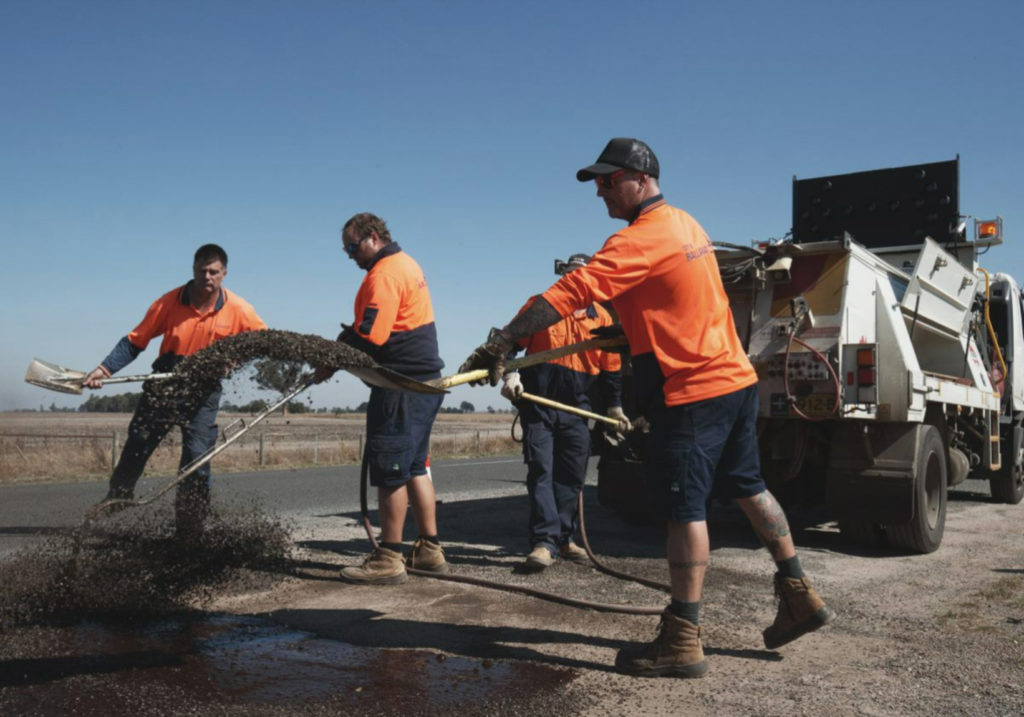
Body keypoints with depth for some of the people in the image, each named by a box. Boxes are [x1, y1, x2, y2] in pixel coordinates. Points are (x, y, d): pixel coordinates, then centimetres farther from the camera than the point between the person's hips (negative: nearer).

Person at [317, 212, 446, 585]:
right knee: (414, 466, 15)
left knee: (390, 471, -4)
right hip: (425, 378, 10)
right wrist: (349, 336, 5)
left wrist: (331, 364, -9)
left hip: (401, 385, -10)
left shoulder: (384, 274, -14)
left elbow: (370, 338, -21)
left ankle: (388, 559, 2)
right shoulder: (406, 263, 18)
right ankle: (429, 549, 20)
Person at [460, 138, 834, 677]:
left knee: (684, 509, -3)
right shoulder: (684, 223, 13)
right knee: (747, 487, 19)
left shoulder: (638, 240, -17)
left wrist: (502, 340, -27)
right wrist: (626, 329, 21)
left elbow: (571, 293, -26)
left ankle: (682, 641, 4)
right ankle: (800, 597, 30)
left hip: (691, 392, -9)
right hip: (736, 376, 10)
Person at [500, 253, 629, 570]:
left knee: (572, 475, 7)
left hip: (576, 407, 3)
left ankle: (563, 538, 20)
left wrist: (614, 407, 16)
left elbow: (611, 367, 15)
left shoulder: (601, 318, 8)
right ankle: (544, 541, -9)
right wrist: (510, 374, -14)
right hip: (537, 403, -3)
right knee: (541, 471, -8)